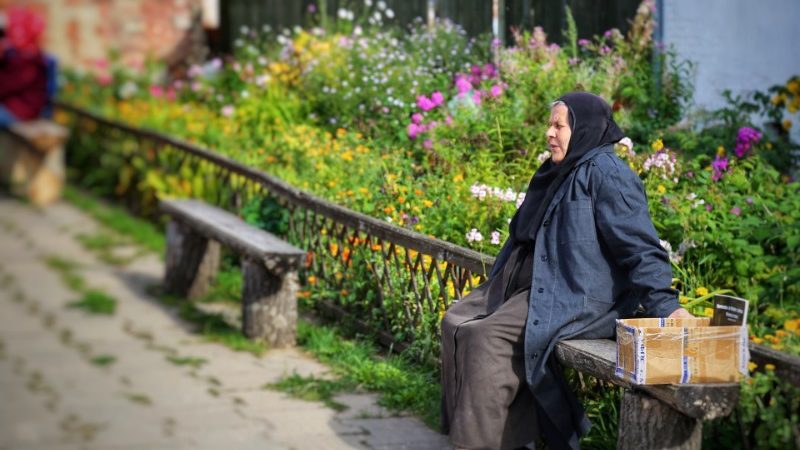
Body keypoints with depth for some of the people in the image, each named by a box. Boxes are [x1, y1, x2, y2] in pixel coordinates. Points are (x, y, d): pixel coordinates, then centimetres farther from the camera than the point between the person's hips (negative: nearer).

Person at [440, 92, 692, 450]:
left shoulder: (606, 174, -13)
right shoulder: (556, 173, 18)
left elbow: (639, 246, -19)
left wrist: (664, 305, -28)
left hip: (577, 299, -11)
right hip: (532, 284, 11)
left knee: (487, 338, -24)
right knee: (456, 323, 3)